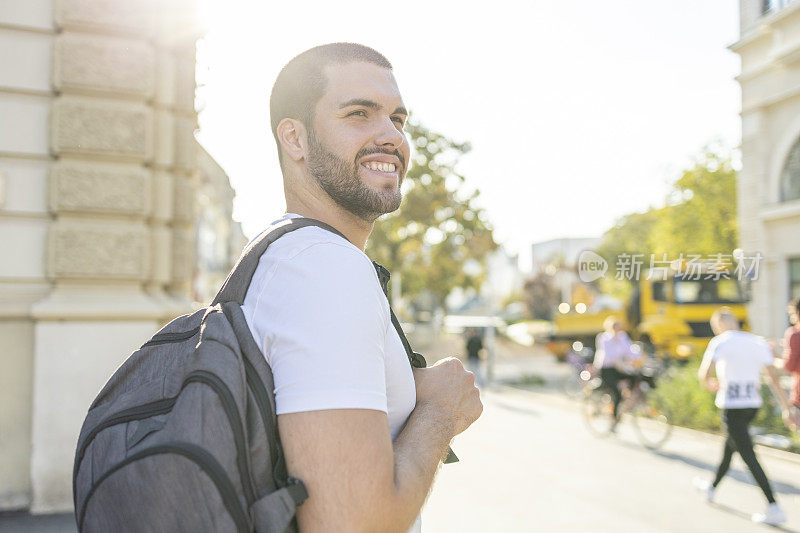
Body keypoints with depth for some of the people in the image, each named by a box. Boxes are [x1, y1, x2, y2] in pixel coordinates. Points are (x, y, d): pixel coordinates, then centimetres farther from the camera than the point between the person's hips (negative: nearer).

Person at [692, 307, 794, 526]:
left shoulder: (720, 342, -10)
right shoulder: (759, 342, 7)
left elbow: (704, 373, -18)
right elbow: (774, 379, 5)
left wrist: (709, 384, 4)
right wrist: (786, 406, 8)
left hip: (732, 407, -7)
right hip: (753, 404, 7)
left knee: (749, 457, -4)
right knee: (729, 446, 23)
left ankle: (774, 508, -8)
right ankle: (712, 487, 42)